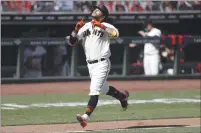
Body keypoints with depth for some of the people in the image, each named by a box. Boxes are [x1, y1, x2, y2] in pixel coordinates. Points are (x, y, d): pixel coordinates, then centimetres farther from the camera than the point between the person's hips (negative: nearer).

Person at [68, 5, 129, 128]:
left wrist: (101, 26, -25)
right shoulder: (85, 27, 9)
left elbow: (115, 33, -26)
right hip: (90, 65, 7)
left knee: (94, 90, -17)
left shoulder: (105, 26, -5)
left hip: (101, 64, -7)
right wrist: (76, 29, -10)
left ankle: (86, 117, -25)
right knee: (103, 89, 22)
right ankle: (122, 96, 48)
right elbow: (72, 42, 5)